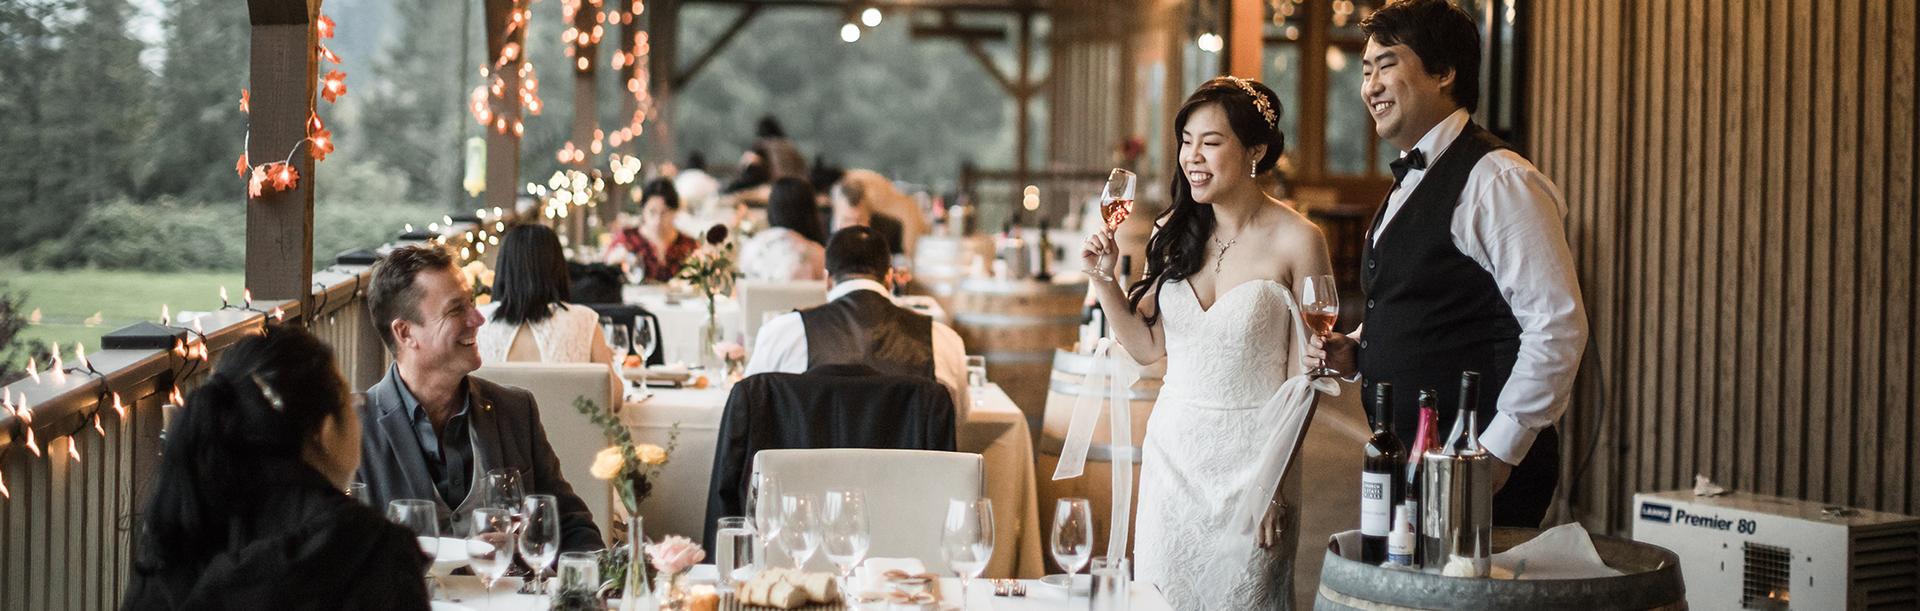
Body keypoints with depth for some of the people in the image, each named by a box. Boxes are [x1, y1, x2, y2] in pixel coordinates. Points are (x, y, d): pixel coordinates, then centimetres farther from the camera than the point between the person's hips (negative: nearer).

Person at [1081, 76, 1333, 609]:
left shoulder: (1295, 240, -10)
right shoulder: (1175, 233, 4)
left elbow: (1303, 376, -9)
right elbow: (1147, 346, 6)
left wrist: (1277, 480, -11)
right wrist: (1104, 278, -7)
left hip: (1250, 456, -4)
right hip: (1172, 450, 4)